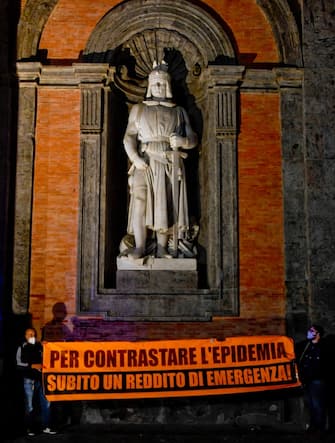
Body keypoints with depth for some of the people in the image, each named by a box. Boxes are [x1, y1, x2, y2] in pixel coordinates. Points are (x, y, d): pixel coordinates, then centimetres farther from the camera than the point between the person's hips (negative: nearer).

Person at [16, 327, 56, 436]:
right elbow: (19, 364, -4)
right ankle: (29, 428, 12)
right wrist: (32, 366, -14)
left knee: (46, 403, 2)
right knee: (30, 406, 2)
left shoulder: (40, 346, 9)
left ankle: (46, 427, 11)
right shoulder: (22, 348, 2)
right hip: (29, 380, -3)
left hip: (41, 379, 3)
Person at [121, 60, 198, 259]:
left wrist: (183, 141, -12)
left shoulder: (179, 112, 17)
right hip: (145, 163, 0)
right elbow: (129, 137, 5)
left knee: (165, 205, -3)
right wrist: (135, 158, -13)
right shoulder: (138, 109, 16)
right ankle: (140, 247, -8)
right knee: (140, 203, -12)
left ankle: (161, 248, 3)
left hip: (170, 165, 1)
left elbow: (193, 139, 12)